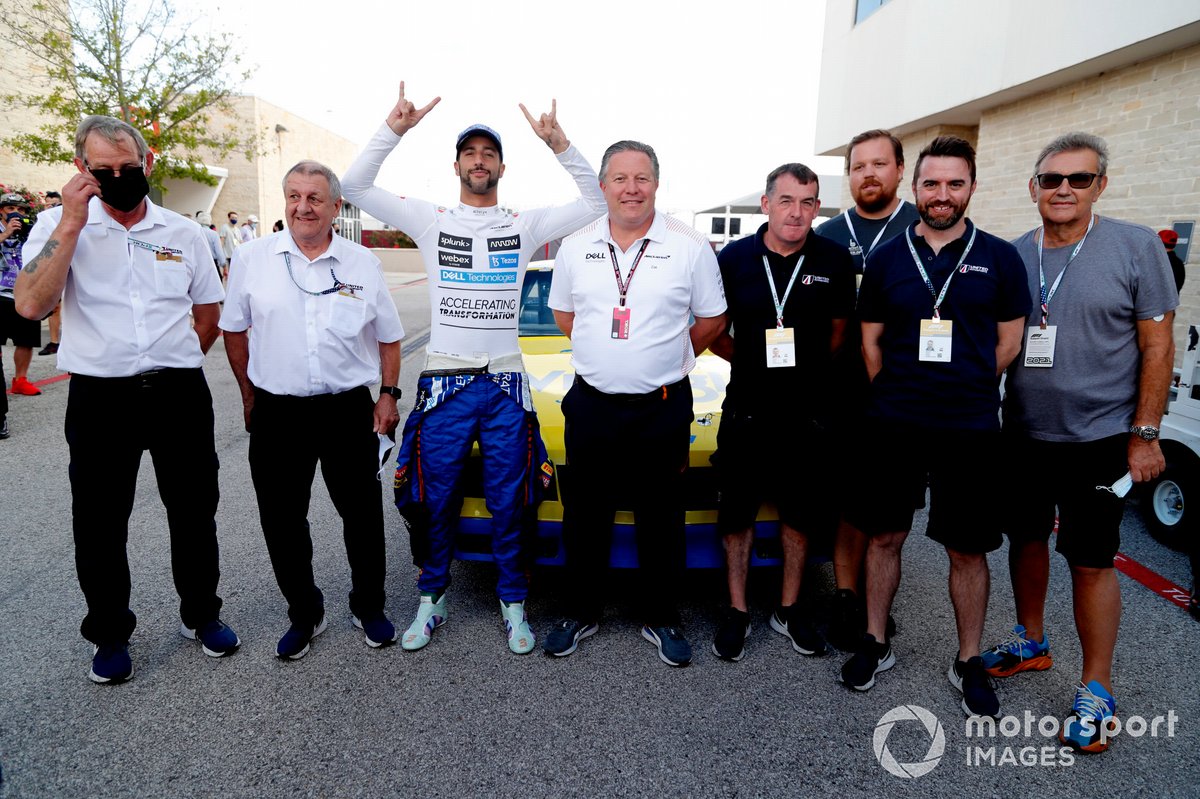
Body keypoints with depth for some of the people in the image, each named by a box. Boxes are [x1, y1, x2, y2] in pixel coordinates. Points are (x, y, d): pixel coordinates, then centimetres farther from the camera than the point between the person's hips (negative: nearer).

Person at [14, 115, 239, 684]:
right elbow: (30, 305, -17)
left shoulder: (184, 232, 5)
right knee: (99, 524, 10)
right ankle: (110, 634, 30)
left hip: (180, 394, 2)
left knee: (194, 512, 12)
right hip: (100, 399, -1)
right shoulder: (59, 225, -1)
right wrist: (72, 222, -17)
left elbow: (208, 313, 15)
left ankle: (201, 614, 32)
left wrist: (175, 363, 5)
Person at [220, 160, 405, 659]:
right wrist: (249, 394, 9)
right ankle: (304, 614, 29)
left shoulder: (363, 264, 3)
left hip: (348, 411, 0)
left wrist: (389, 394, 2)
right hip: (277, 414, 1)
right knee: (282, 523, 9)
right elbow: (234, 331, 10)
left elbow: (389, 337, 10)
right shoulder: (252, 259, 2)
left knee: (363, 515, 8)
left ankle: (369, 607, 29)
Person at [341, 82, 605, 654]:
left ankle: (513, 605, 24)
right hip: (443, 383, 0)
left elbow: (596, 202, 1)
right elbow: (354, 186, 1)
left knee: (508, 504, 7)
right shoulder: (431, 220, 5)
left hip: (505, 386, 0)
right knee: (435, 500, 10)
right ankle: (432, 599, 29)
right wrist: (393, 130, -10)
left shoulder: (526, 225, 6)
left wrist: (558, 145, -10)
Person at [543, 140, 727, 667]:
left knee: (662, 520, 9)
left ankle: (660, 620, 27)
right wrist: (608, 356, 10)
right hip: (590, 405, 2)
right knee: (584, 517, 12)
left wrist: (664, 361, 7)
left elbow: (712, 320, 6)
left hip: (663, 408, -2)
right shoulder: (576, 247, 5)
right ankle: (582, 614, 30)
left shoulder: (690, 246, -2)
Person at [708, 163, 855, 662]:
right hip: (746, 409, 0)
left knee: (800, 513, 12)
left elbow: (839, 331, 9)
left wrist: (807, 369, 0)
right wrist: (749, 360, -4)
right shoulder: (734, 258, -2)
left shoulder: (835, 261, -2)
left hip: (807, 411, 1)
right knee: (737, 512, 7)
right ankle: (737, 612, 23)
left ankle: (789, 610, 30)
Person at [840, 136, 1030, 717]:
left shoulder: (999, 258, 2)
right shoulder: (886, 259, 5)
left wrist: (963, 390, 3)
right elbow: (870, 342, 8)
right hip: (892, 425, 1)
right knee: (884, 537, 10)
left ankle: (968, 662, 26)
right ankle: (875, 644, 27)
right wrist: (897, 395, 3)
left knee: (967, 550, 8)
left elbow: (1009, 343, 5)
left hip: (970, 429, -1)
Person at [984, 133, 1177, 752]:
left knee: (1091, 561, 1)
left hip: (1099, 439, -4)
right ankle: (1031, 642, 37)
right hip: (1022, 433, 4)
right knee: (1026, 538, 16)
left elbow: (1157, 345, -6)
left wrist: (1144, 433, -9)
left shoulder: (1136, 247, -7)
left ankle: (1096, 690, 18)